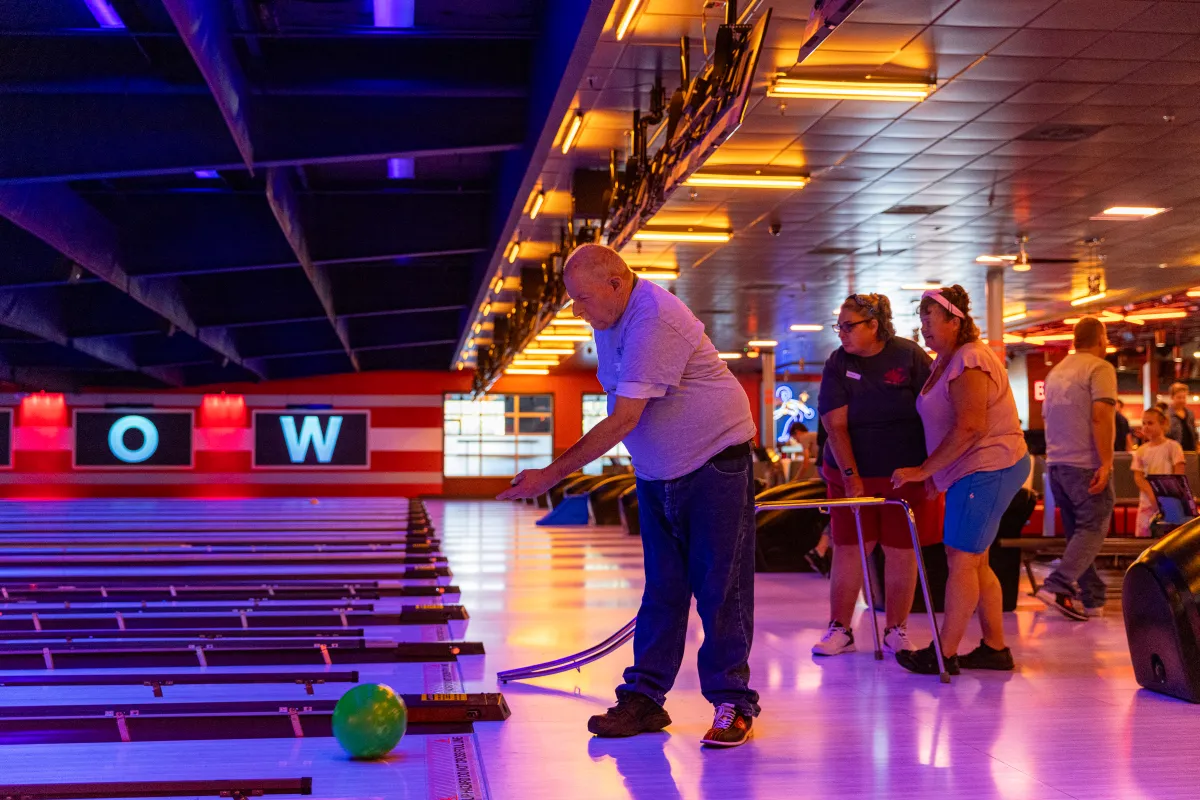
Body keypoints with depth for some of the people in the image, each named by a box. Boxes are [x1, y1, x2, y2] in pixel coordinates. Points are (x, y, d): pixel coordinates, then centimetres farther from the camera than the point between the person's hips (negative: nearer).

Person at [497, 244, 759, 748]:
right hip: (655, 474, 9)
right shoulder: (610, 319, 4)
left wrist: (552, 473, -26)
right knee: (661, 589, 8)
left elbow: (623, 420, -29)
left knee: (720, 588, -5)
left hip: (715, 465, -8)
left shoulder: (654, 321, -27)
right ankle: (644, 697, 11)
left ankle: (733, 704, 3)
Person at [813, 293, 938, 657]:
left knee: (901, 551, 3)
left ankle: (896, 631, 15)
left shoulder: (910, 356, -6)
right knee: (848, 549, -1)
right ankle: (839, 629, 8)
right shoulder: (837, 364, -2)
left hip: (906, 473, -1)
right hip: (852, 473, 1)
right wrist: (850, 476, -15)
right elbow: (835, 425, -7)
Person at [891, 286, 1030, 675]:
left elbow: (970, 428, -25)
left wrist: (924, 470, -22)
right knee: (974, 562, 13)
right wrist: (930, 474, 13)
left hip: (987, 470, -10)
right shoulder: (946, 361, 15)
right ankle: (995, 648, 20)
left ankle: (944, 654, -1)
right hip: (974, 472, 10)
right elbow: (941, 422, 18)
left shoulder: (968, 362, -17)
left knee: (961, 560, -7)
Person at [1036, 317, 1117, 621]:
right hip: (1087, 465, -8)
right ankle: (1058, 586, -21)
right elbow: (1101, 416, -20)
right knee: (1093, 530, -5)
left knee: (1078, 532, 12)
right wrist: (1106, 463, -21)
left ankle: (1092, 598, 14)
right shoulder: (1100, 369, -8)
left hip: (1057, 464, 8)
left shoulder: (1056, 372, 16)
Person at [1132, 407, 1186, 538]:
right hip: (1147, 501, 4)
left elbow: (1179, 475, -5)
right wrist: (1151, 493, -16)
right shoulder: (1141, 450, 9)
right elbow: (1138, 477, 1)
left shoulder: (1172, 446, -1)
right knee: (1142, 535, 0)